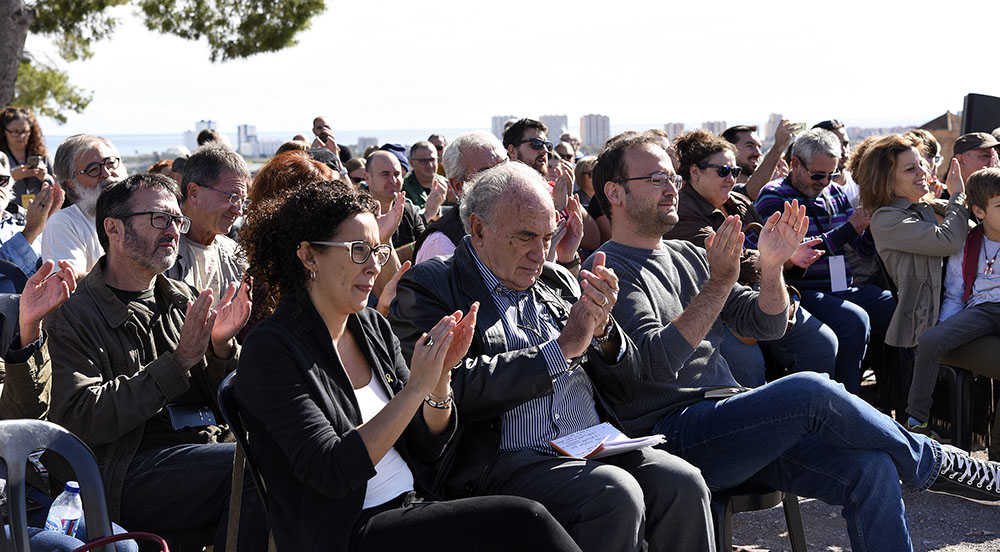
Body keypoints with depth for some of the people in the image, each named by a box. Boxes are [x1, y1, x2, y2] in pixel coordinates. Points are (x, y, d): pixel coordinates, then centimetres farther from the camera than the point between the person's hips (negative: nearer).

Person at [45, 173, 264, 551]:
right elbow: (82, 419, -14)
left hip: (207, 453, 6)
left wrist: (222, 347, -5)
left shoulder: (182, 300, 19)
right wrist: (179, 361, -17)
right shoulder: (73, 316, 1)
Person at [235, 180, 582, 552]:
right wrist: (417, 387, -22)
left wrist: (441, 372, -8)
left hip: (411, 510, 7)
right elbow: (332, 474, -20)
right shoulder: (271, 350, -11)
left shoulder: (374, 328, 11)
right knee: (522, 521, -23)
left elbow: (428, 447, 11)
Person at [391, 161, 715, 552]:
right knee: (615, 494, -29)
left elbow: (620, 382, 21)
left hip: (597, 449, 6)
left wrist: (601, 328, -1)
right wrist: (562, 348, -10)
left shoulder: (556, 281, 19)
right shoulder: (429, 287, -1)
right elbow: (459, 390, -16)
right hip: (502, 461, -6)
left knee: (682, 484, -19)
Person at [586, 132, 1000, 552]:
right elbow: (655, 362, -18)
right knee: (809, 390, -28)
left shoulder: (686, 256, 20)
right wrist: (718, 283, -21)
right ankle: (934, 463, -7)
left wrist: (772, 267, -2)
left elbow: (767, 324, 16)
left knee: (870, 469, -15)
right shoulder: (608, 269, -3)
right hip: (670, 435, -7)